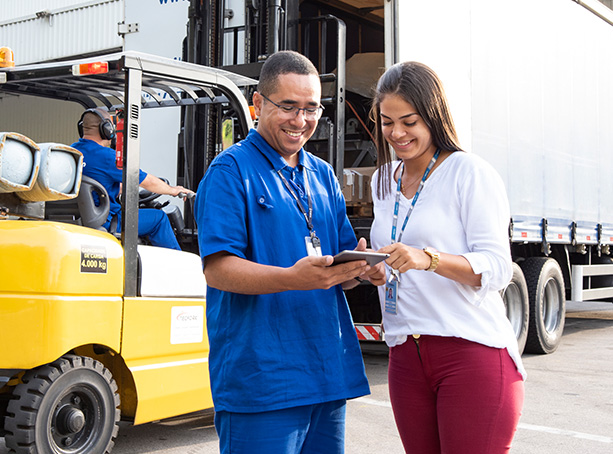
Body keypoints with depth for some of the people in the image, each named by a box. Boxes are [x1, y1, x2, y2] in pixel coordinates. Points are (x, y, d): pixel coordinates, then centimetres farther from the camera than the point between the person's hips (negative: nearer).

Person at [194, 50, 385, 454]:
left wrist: (362, 268, -7)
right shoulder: (231, 171, -5)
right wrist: (294, 278, -30)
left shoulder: (323, 175, 17)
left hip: (329, 375, 7)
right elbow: (218, 270, -15)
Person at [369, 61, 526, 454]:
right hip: (405, 357, 6)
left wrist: (428, 258, -28)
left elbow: (497, 268, -13)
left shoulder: (470, 172, -5)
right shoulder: (383, 180, 16)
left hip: (472, 351, -6)